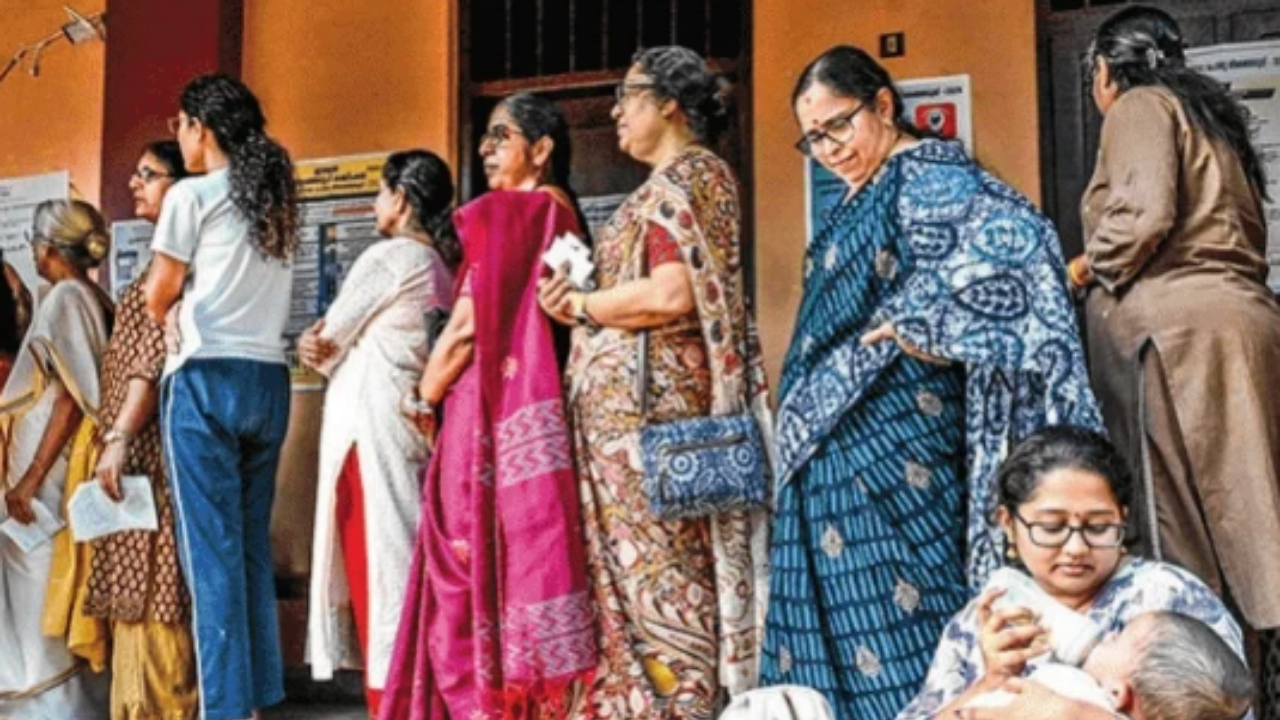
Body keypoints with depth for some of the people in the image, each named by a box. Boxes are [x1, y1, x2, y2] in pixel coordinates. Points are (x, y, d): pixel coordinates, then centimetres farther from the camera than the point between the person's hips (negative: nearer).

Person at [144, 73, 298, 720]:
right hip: (268, 380, 6)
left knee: (211, 549, -4)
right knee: (252, 544, 10)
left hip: (207, 378, -6)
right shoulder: (277, 202, 15)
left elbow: (158, 300, 2)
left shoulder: (192, 195, -3)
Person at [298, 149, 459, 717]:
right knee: (405, 558, 9)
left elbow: (332, 335, -4)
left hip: (370, 421, -8)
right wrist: (321, 341, 7)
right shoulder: (440, 265, 17)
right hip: (410, 419, 8)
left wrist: (312, 345, 16)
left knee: (375, 560, -5)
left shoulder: (388, 256, -8)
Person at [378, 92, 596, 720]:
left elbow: (468, 324, -14)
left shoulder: (499, 213, -10)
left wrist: (424, 399, 0)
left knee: (471, 565, -1)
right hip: (536, 408, 8)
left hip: (487, 410, -8)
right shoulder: (562, 217, 12)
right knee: (527, 555, 11)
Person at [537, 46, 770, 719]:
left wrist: (580, 306, -9)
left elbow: (672, 294, -21)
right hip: (632, 398, 9)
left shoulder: (685, 177, -8)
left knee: (654, 564, -4)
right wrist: (582, 296, 1)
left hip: (649, 400, -9)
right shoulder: (671, 182, 21)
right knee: (649, 562, 10)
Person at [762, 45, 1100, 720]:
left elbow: (1016, 236, -27)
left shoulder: (926, 176, -9)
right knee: (839, 613, 11)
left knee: (894, 607, -6)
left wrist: (926, 325, -20)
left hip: (890, 440, -9)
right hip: (832, 439, 10)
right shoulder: (859, 198, 19)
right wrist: (805, 412, 16)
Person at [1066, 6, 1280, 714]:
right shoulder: (1205, 113, 27)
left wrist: (1089, 266, 2)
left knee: (1181, 525, -7)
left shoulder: (1139, 106, 2)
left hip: (1182, 331, -8)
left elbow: (1143, 214, -15)